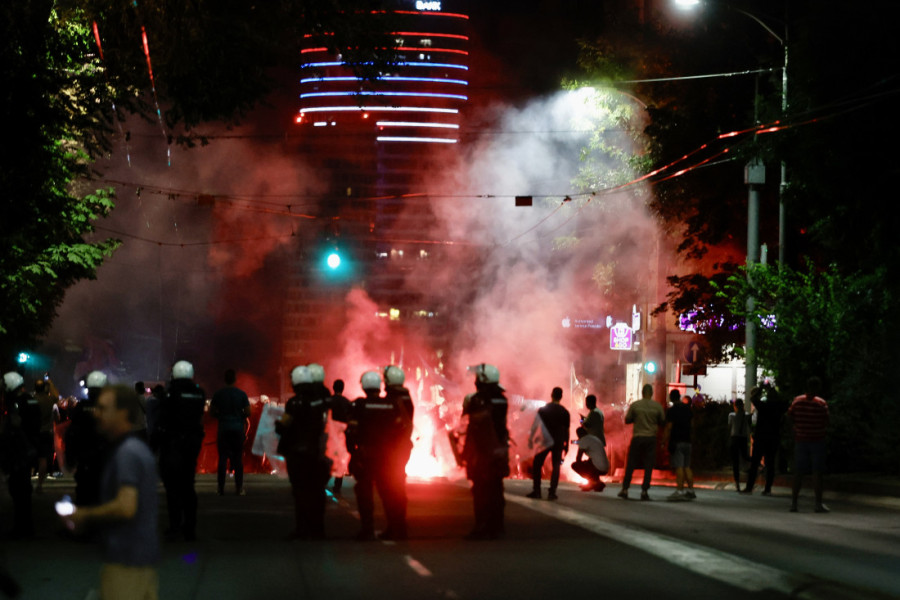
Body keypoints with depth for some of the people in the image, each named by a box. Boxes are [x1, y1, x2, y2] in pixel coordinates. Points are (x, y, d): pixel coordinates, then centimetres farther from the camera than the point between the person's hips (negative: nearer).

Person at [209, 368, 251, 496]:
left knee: (222, 458, 2)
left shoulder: (218, 394, -2)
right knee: (238, 458, 5)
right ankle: (239, 488, 3)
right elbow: (248, 413, -3)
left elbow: (212, 412, 1)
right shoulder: (242, 394, -4)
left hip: (223, 428, 0)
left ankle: (221, 488, -3)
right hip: (238, 428, 0)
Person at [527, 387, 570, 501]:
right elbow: (566, 430, 3)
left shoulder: (543, 409, -1)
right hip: (558, 442, 1)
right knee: (556, 467, 6)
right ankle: (552, 492, 0)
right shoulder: (564, 412, 0)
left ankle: (536, 491, 1)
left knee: (537, 465, 7)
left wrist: (531, 439, 8)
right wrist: (566, 444, 11)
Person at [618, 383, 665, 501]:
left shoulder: (634, 405, -3)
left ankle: (625, 490, 7)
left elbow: (627, 420, 4)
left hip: (637, 438, 0)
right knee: (648, 466, 4)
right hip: (651, 438, 0)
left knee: (630, 465, 7)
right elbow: (662, 422, 5)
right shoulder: (657, 406, -2)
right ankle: (644, 491, -1)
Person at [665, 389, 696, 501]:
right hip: (687, 441, 7)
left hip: (677, 441, -7)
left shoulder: (672, 410, -10)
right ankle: (690, 490, 14)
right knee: (687, 467, 13)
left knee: (679, 467, -13)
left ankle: (679, 491, -21)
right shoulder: (687, 408, 11)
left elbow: (668, 427, -14)